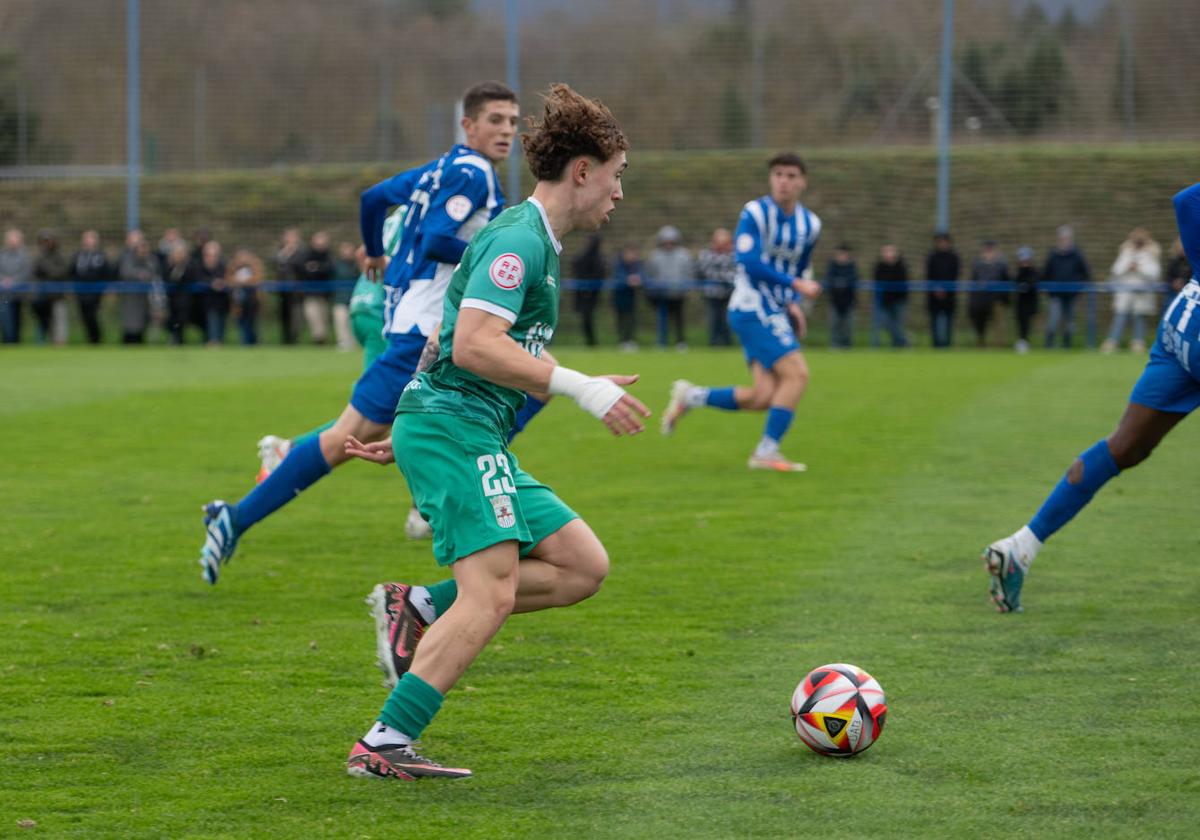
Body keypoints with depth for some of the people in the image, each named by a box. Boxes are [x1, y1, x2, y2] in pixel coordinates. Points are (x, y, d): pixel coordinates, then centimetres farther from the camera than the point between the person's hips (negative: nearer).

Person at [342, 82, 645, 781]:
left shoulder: (536, 243, 21)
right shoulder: (518, 238, -12)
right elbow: (474, 345, -23)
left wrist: (407, 435, 28)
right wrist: (578, 387, -21)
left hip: (475, 441, 10)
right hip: (455, 432, -10)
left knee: (584, 565, 4)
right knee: (492, 594, -18)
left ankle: (419, 607, 4)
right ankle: (383, 746, -19)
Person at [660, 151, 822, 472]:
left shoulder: (810, 224, 11)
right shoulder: (755, 213, -9)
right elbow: (748, 261, -21)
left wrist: (793, 304, 7)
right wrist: (796, 284, -22)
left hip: (774, 313, 7)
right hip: (752, 309, -7)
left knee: (763, 397, -3)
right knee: (797, 374, -19)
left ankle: (689, 397, 16)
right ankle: (767, 451, -11)